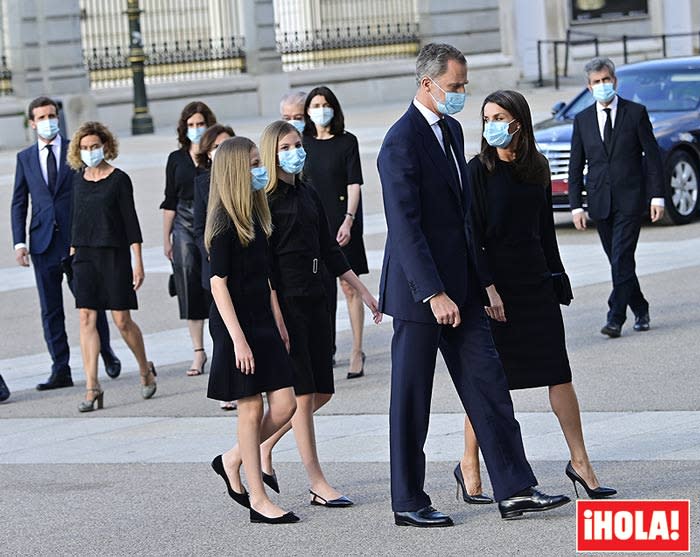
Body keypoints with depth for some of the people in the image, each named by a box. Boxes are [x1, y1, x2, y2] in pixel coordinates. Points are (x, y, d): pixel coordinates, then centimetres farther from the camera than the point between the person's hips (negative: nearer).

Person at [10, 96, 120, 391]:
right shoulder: (25, 158, 11)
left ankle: (105, 351, 23)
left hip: (78, 239, -2)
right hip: (43, 242, 2)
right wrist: (19, 242, 1)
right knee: (50, 308, 3)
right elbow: (19, 202, 10)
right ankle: (60, 370, 7)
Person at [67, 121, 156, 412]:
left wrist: (138, 262, -9)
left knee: (122, 320, 0)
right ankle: (92, 387, -7)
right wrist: (73, 253, 13)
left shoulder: (119, 179, -5)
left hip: (114, 254, -4)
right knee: (87, 318, -6)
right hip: (85, 255, 4)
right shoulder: (79, 179, 9)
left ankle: (145, 369, 25)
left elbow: (130, 221, -5)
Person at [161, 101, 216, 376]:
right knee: (191, 288, 0)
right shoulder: (177, 159, 10)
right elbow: (170, 202, 13)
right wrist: (166, 237, 9)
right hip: (185, 226, 2)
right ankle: (199, 352, 5)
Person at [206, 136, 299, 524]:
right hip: (236, 323, -8)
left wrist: (279, 322, 16)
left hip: (263, 322, 8)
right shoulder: (224, 223, -13)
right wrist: (238, 339, -19)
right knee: (252, 408, -2)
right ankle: (258, 499, 6)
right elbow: (218, 283, -16)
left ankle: (232, 460, 23)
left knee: (284, 405, 2)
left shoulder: (255, 215, 12)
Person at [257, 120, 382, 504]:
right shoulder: (264, 199, -8)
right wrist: (273, 315, -19)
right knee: (302, 393, -5)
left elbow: (329, 251, 21)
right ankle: (317, 485, 1)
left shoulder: (308, 196, 15)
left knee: (322, 392, 8)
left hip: (314, 299, 8)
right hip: (283, 301, -8)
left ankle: (263, 449, 25)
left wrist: (364, 292, 20)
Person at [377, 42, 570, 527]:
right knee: (412, 400, 2)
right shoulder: (402, 144, -17)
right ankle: (408, 503, 12)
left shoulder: (452, 129, 12)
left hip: (460, 286, 8)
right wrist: (434, 294, -24)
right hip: (420, 290, -8)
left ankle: (515, 491, 6)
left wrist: (480, 279, 17)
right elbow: (405, 228, -21)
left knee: (489, 386, 5)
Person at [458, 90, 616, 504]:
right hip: (494, 282, -5)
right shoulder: (479, 171, -6)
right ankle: (469, 466, 13)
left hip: (535, 280, 5)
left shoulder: (537, 168, 9)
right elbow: (472, 234, -10)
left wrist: (555, 275, 14)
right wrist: (487, 287, -16)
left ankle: (580, 462, 8)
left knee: (560, 373, 1)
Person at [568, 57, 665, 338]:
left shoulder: (636, 113, 0)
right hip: (600, 202, 4)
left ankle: (615, 319, -13)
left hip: (630, 199, -4)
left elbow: (652, 156, 1)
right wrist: (576, 205, 1)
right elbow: (575, 166, 9)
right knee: (618, 260, 8)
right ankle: (640, 310, 23)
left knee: (622, 259, -12)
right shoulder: (582, 120, 8)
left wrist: (657, 196, -6)